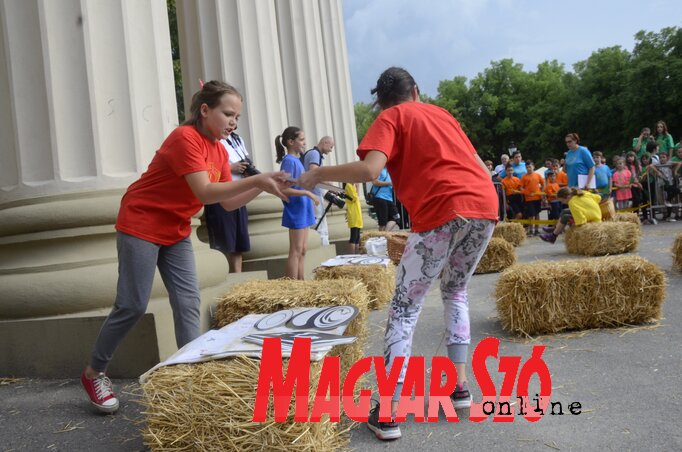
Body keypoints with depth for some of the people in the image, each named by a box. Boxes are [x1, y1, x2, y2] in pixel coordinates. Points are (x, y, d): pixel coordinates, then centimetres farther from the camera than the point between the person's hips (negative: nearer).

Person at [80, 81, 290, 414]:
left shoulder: (218, 150, 3)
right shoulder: (184, 138, -22)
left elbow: (228, 203, 0)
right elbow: (205, 193, -33)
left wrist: (262, 185, -14)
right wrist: (255, 179, -38)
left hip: (176, 233, 8)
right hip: (140, 226, -8)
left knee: (188, 302, -1)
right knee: (133, 306, -3)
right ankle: (93, 373, 16)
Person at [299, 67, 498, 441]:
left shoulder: (390, 119, 9)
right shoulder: (442, 113, 27)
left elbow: (369, 170, -9)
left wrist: (319, 173, 4)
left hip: (444, 213, -6)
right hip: (485, 205, 6)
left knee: (405, 307, 3)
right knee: (455, 292, 27)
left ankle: (389, 414, 0)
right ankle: (460, 385, 25)